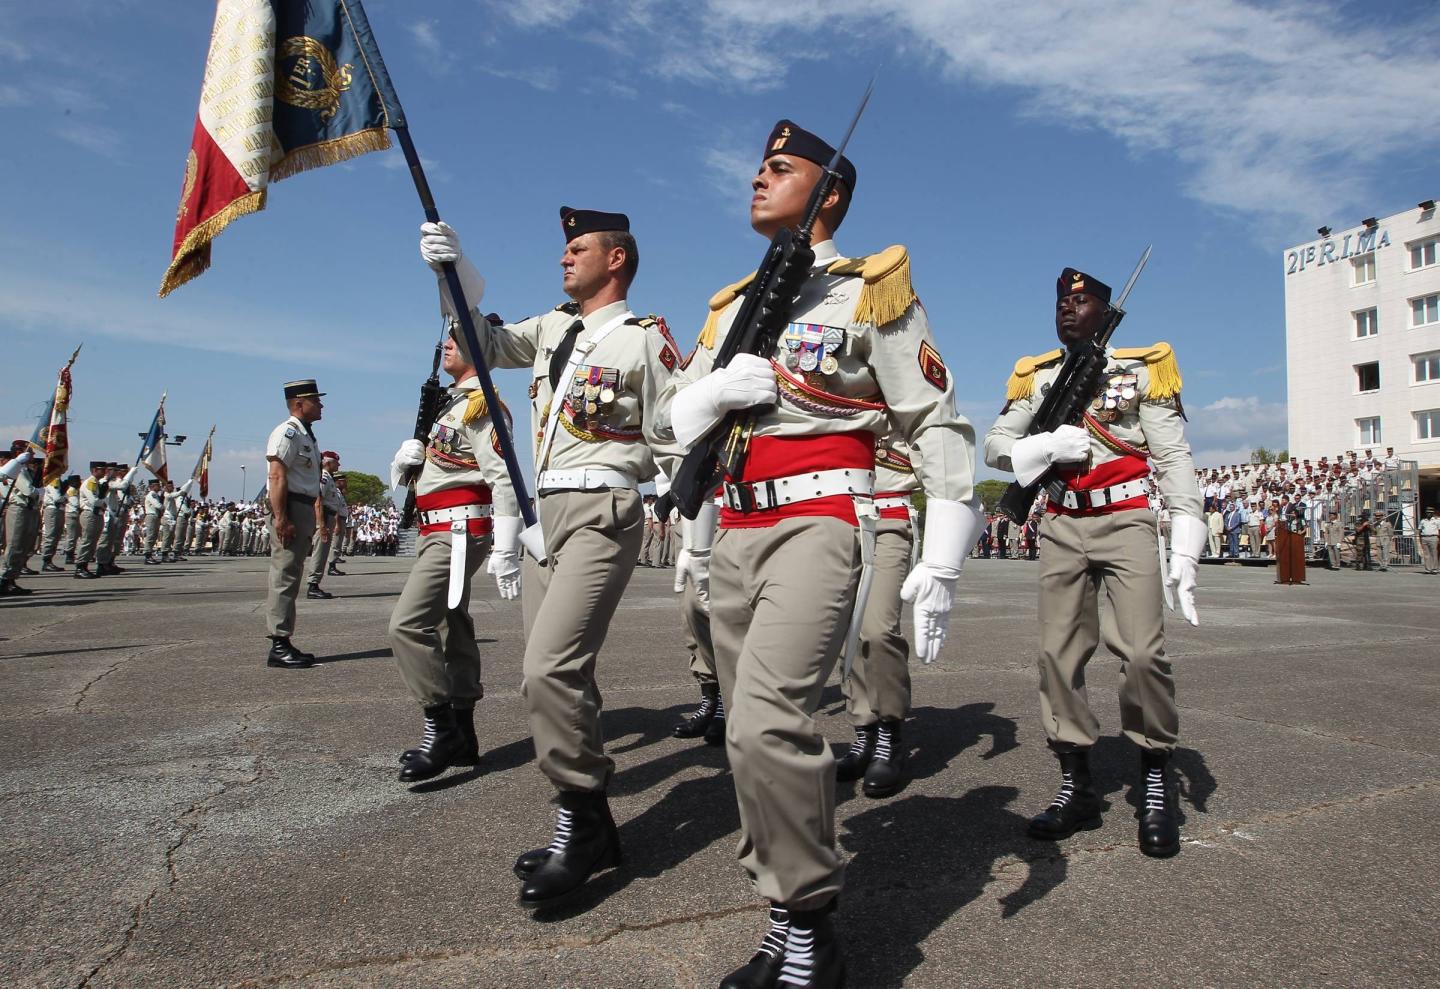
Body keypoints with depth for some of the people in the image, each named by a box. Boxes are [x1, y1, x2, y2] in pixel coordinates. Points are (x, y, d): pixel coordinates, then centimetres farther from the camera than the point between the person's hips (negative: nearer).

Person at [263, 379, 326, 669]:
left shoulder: (308, 435, 20)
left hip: (305, 510, 10)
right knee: (284, 577, -8)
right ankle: (279, 647, -6)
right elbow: (277, 477, -20)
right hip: (290, 510, -10)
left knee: (291, 579, 13)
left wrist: (312, 520, 20)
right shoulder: (287, 432, -11)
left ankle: (284, 643, 21)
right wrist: (281, 518, -26)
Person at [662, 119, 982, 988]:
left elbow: (938, 425, -4)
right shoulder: (733, 305, 19)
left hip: (820, 523, -7)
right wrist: (720, 387, -7)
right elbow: (678, 419, 16)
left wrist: (942, 562, -12)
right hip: (738, 531, 7)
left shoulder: (873, 290, 1)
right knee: (752, 736, 9)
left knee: (767, 722, -23)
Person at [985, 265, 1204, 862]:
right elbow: (994, 446, 8)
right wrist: (1048, 447, -13)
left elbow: (1174, 458, 0)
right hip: (1062, 527, 3)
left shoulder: (1141, 370, 5)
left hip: (1126, 521, -2)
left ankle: (1157, 780, 7)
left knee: (1141, 653, -14)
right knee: (1058, 655, -1)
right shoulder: (1036, 378, 13)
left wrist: (1185, 550, -10)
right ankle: (1076, 787, 11)